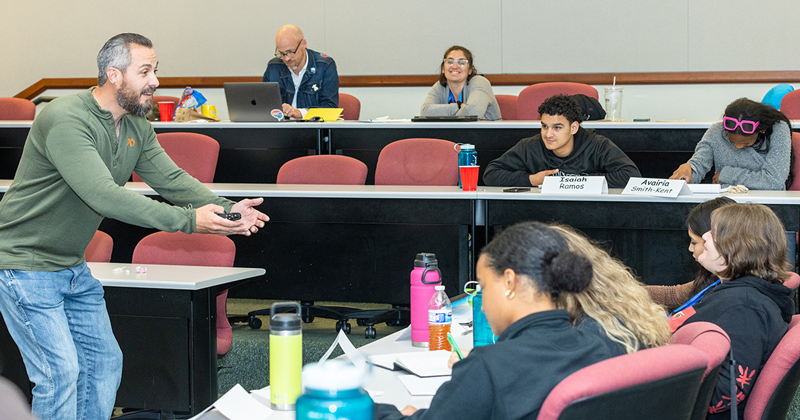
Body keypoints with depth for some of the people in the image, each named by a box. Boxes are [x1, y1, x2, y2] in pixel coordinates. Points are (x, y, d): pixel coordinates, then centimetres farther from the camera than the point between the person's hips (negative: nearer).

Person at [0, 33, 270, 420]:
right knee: (60, 370, -12)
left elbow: (172, 179, -1)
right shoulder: (65, 119, -25)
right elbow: (104, 195, -35)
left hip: (73, 267, 9)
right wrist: (187, 220, -37)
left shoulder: (136, 128, 5)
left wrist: (226, 210, -19)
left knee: (105, 361, 12)